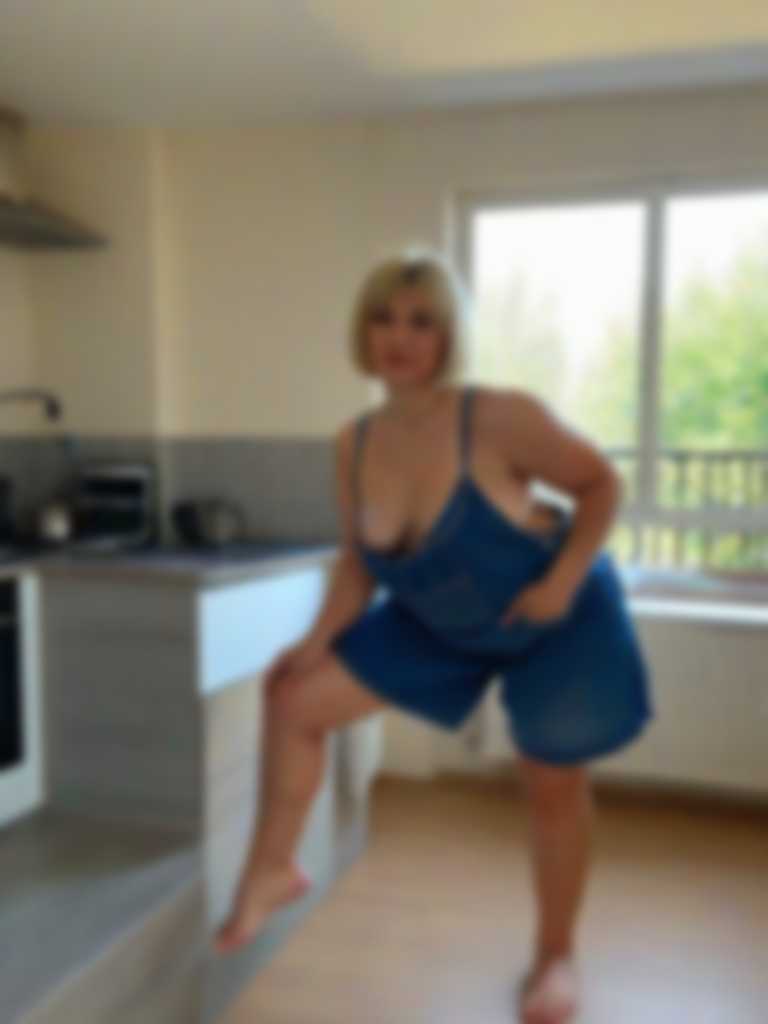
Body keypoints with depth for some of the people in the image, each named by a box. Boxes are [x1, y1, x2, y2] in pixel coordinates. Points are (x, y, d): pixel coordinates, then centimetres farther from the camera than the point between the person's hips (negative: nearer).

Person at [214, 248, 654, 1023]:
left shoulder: (501, 418, -29)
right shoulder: (354, 443, -13)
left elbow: (601, 484, -16)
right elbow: (360, 558, -2)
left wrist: (561, 581, -26)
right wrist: (320, 640, -12)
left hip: (558, 623, -5)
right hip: (441, 624, 5)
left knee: (553, 785, 9)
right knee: (295, 700, 0)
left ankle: (556, 958, 35)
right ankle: (272, 872, 20)